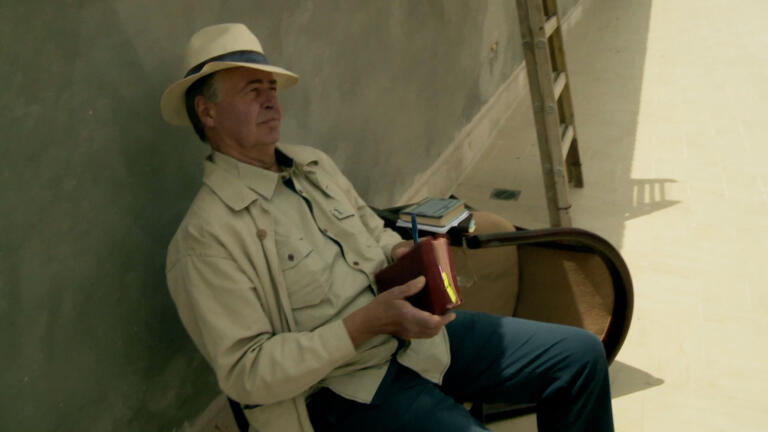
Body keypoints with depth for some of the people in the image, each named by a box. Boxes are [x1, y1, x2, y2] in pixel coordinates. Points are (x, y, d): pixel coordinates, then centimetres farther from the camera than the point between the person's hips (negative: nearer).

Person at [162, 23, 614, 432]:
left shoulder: (313, 163, 7)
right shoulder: (207, 238, -16)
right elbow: (246, 374, -18)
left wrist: (400, 253, -5)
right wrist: (367, 323, -24)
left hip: (414, 332, 7)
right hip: (343, 390, -7)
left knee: (582, 354, 3)